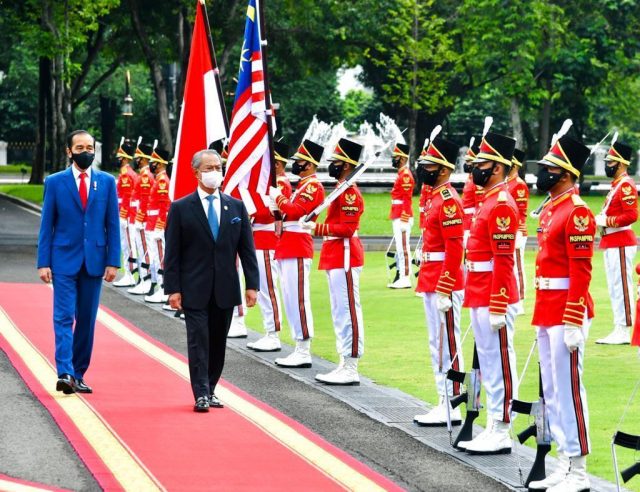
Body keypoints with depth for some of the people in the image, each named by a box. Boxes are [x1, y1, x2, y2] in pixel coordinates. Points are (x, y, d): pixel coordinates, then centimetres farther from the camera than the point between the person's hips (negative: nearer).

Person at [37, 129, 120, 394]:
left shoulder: (107, 182, 6)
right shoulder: (55, 182, 1)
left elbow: (113, 224, 5)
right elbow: (46, 225, 1)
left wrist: (113, 261, -2)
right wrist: (43, 263, -5)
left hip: (94, 260, 2)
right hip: (64, 260, -2)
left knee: (87, 320, 7)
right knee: (64, 317, -10)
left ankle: (78, 374, 14)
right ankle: (65, 373, -18)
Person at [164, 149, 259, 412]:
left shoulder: (236, 207, 7)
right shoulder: (181, 208, -1)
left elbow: (247, 249, 7)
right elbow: (172, 253, -2)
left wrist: (252, 284, 0)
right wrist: (173, 289, -9)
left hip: (225, 289, 3)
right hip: (195, 289, -3)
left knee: (218, 341, 8)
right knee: (199, 340, -6)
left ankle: (210, 390, 19)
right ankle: (201, 394, -4)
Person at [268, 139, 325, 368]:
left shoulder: (313, 186, -11)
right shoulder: (302, 186, 20)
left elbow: (297, 212, -22)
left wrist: (278, 197, -10)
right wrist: (278, 207, 5)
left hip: (297, 249, -10)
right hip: (288, 248, 10)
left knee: (298, 299, -10)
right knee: (292, 299, 11)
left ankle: (303, 353, -9)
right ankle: (301, 350, 14)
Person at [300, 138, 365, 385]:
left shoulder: (350, 192, -15)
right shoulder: (342, 190, 16)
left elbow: (347, 228, -21)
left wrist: (316, 228, -19)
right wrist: (314, 226, 10)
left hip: (345, 260, -11)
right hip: (336, 259, 11)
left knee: (348, 313, -7)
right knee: (340, 314, 13)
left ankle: (351, 370, -6)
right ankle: (345, 366, 18)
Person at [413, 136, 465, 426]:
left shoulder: (448, 200, -15)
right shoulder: (433, 197, 15)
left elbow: (454, 249, -20)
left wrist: (444, 291, -22)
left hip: (443, 284, -10)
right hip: (431, 280, 10)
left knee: (447, 345, -5)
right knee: (437, 345, 13)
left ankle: (451, 408, -1)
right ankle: (445, 404, 18)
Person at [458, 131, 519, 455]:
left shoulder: (501, 205, -15)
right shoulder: (488, 201, 15)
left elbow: (503, 261, -20)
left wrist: (497, 308, -21)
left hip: (494, 299, -10)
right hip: (480, 295, 10)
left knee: (499, 363, -4)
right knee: (488, 364, 13)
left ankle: (501, 434, 0)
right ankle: (494, 429, 18)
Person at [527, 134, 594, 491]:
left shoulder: (577, 212, -14)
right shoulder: (550, 210, 14)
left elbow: (581, 272, -18)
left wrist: (573, 323, -21)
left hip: (567, 312, -10)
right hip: (547, 311, 10)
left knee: (569, 389, -6)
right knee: (552, 391, 13)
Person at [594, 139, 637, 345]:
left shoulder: (626, 185, -14)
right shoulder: (616, 185, 18)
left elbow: (632, 215, -22)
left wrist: (606, 221, -20)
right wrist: (600, 219, 7)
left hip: (620, 243, -10)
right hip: (612, 243, 10)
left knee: (621, 286, -8)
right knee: (614, 287, 11)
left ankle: (624, 331, -6)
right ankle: (619, 330, 15)